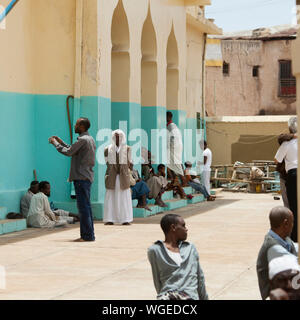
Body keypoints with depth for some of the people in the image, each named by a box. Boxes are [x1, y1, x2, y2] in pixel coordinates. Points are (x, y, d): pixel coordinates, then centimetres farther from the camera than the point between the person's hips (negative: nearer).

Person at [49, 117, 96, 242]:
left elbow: (68, 152, -12)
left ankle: (87, 235, -8)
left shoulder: (83, 140, -14)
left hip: (81, 177, -10)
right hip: (87, 177, 10)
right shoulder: (90, 139, 17)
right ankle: (89, 234, 15)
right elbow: (73, 151, 23)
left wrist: (55, 143, 1)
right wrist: (61, 142, 21)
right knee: (86, 207, 12)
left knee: (83, 206, -8)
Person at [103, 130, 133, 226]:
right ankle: (110, 220, 1)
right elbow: (107, 162, 9)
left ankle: (126, 220, 2)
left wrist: (122, 170, 4)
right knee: (111, 197, -1)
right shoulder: (108, 149, 7)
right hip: (112, 178, 0)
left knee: (124, 197, 0)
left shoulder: (127, 149, 6)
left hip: (123, 176, 0)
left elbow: (128, 162, 7)